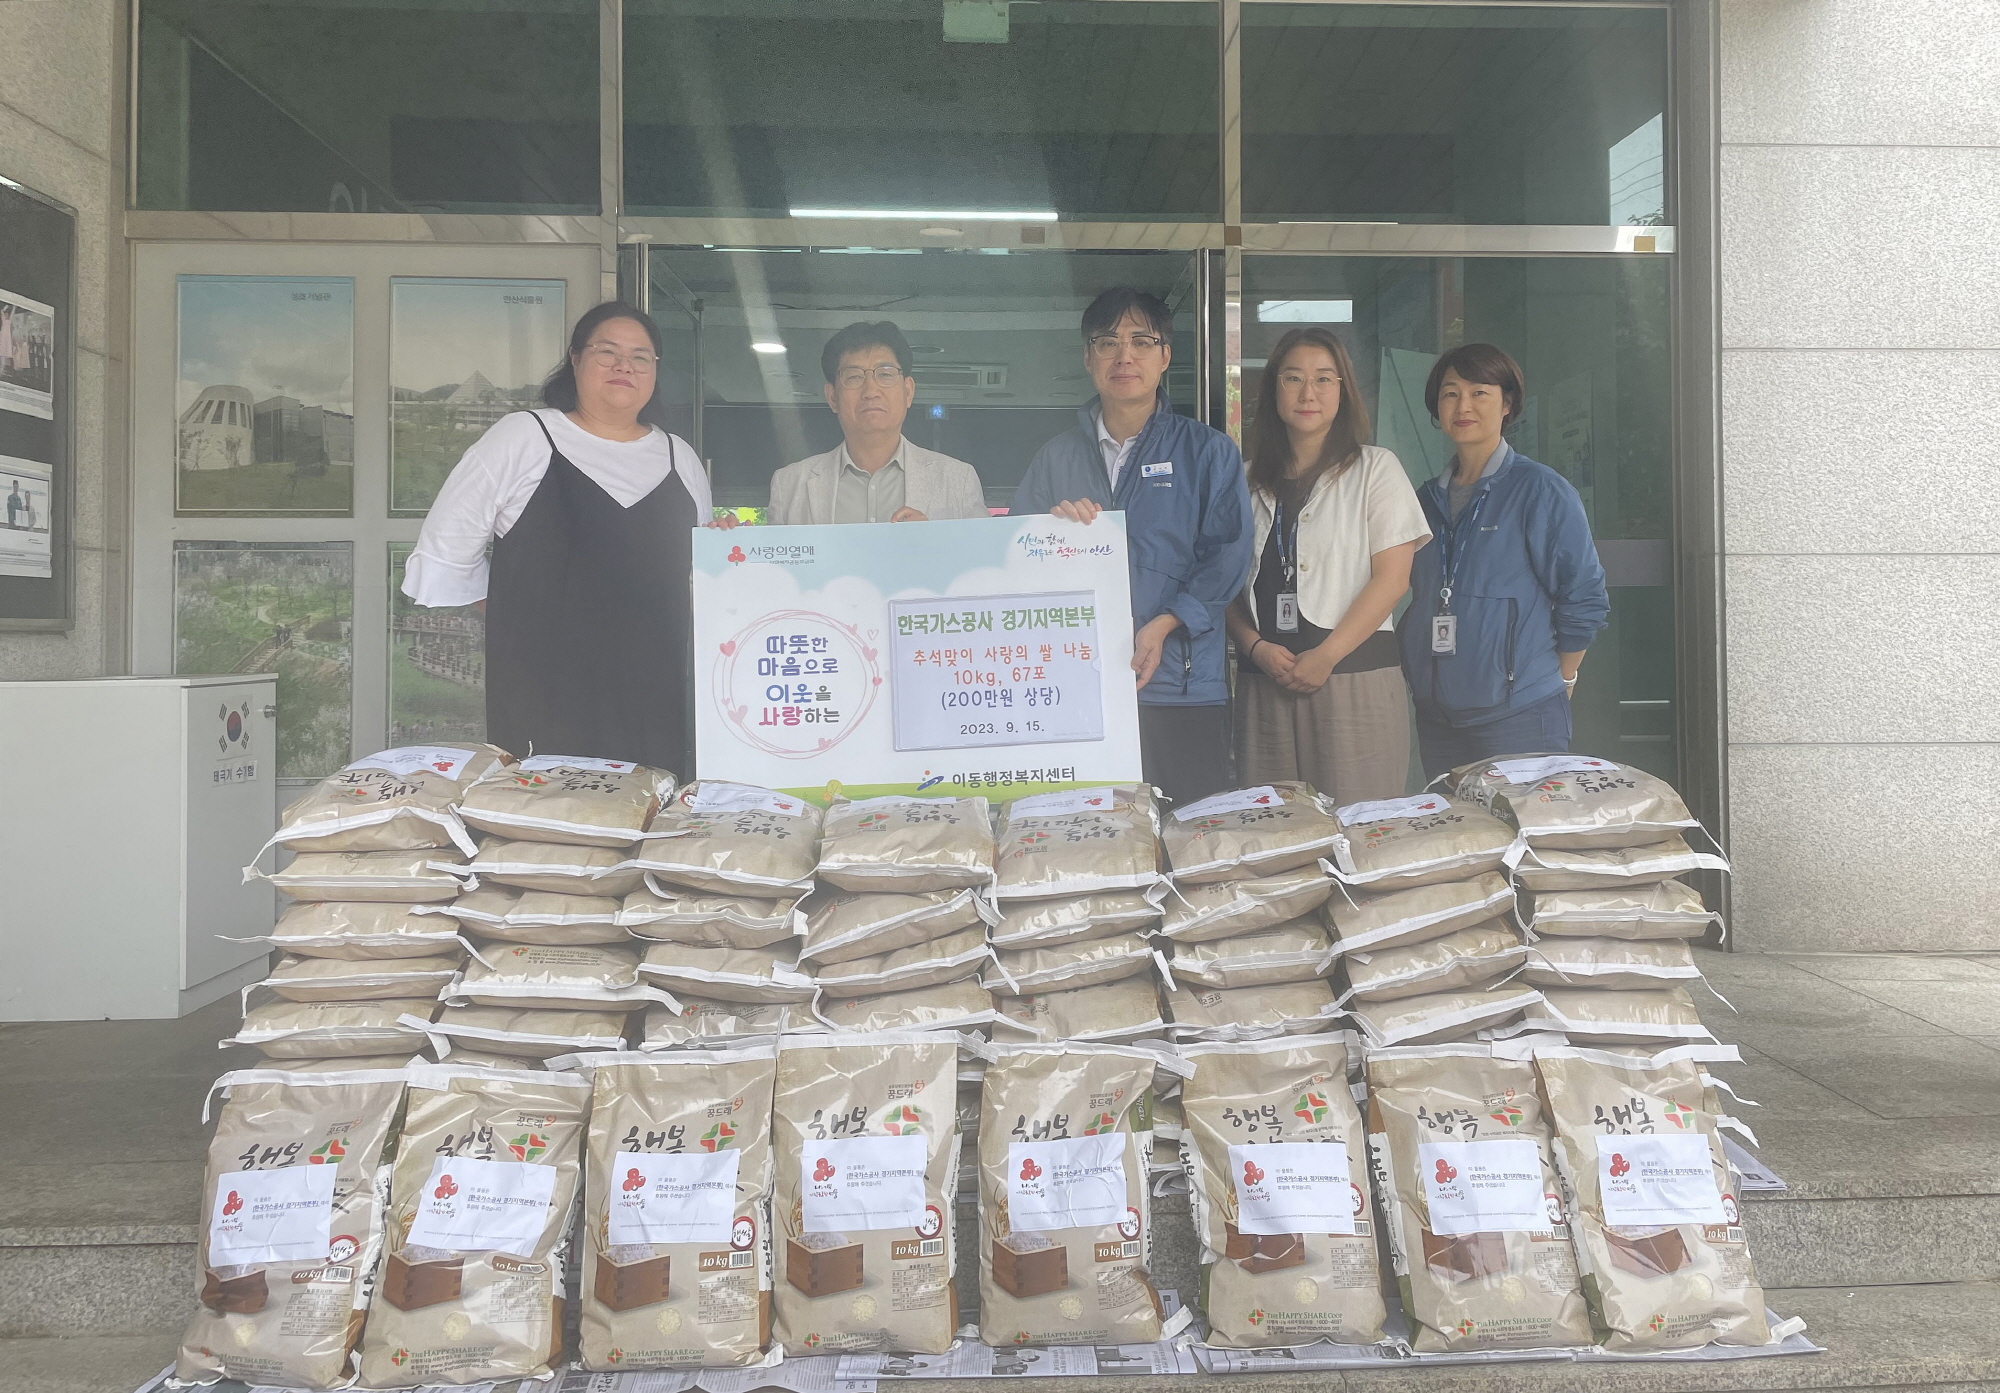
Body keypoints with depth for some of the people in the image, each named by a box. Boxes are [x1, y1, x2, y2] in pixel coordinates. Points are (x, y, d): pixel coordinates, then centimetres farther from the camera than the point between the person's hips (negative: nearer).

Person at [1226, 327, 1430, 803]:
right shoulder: (1252, 481, 16)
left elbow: (1392, 577, -4)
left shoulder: (1374, 468, 5)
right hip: (1266, 680, 3)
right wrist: (1255, 646, -7)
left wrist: (1326, 656, -12)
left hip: (1354, 673, -3)